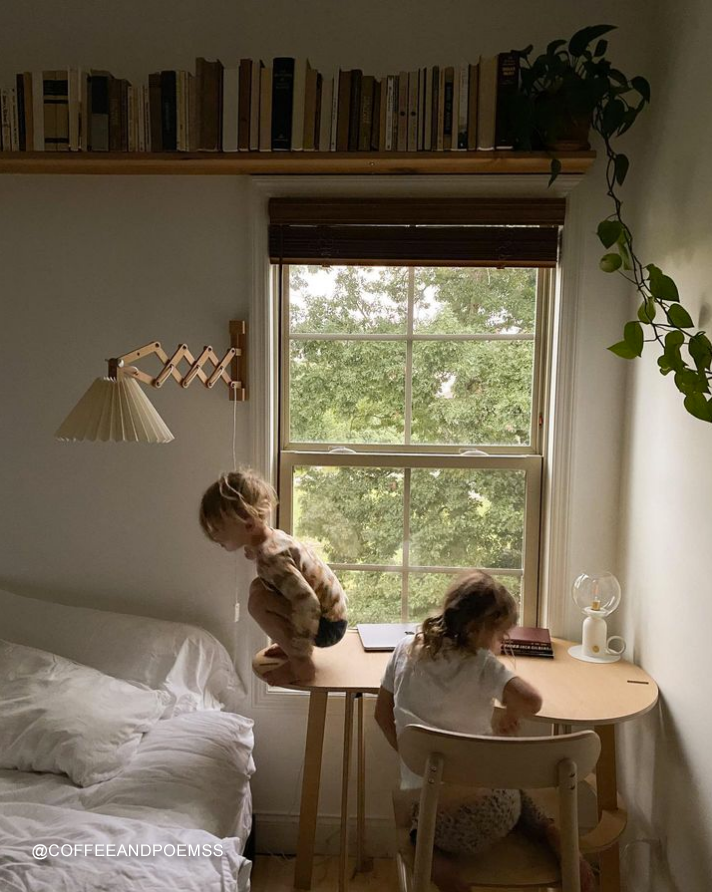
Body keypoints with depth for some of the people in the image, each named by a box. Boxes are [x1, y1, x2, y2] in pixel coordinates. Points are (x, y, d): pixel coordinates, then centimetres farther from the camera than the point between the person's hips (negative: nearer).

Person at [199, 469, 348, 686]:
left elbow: (308, 603, -34)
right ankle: (293, 646, 17)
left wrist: (300, 657, -24)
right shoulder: (272, 538, 0)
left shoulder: (271, 556, -28)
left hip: (327, 625, -9)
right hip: (329, 610, 9)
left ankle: (301, 665, -10)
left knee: (258, 601, -22)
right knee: (259, 587, 12)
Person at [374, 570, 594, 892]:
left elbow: (383, 714, 10)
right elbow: (531, 701, -29)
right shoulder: (480, 663, -14)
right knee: (519, 798, 32)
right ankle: (561, 845, 9)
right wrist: (511, 715, -7)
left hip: (431, 819, 2)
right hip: (488, 817, -2)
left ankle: (437, 861, 8)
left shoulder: (405, 650, 0)